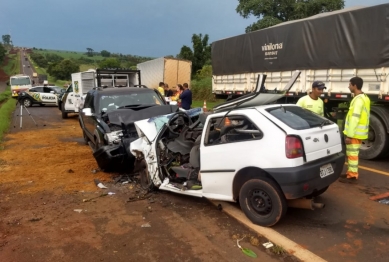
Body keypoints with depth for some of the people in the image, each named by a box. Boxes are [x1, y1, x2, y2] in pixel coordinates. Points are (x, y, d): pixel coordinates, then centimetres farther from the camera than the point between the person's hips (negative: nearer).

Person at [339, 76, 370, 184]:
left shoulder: (358, 99, -19)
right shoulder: (364, 98, 14)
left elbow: (354, 118, -24)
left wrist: (349, 135, -23)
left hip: (355, 133, -10)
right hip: (358, 132, 10)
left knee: (352, 154, -2)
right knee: (351, 154, 18)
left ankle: (352, 176, 5)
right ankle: (351, 173, 27)